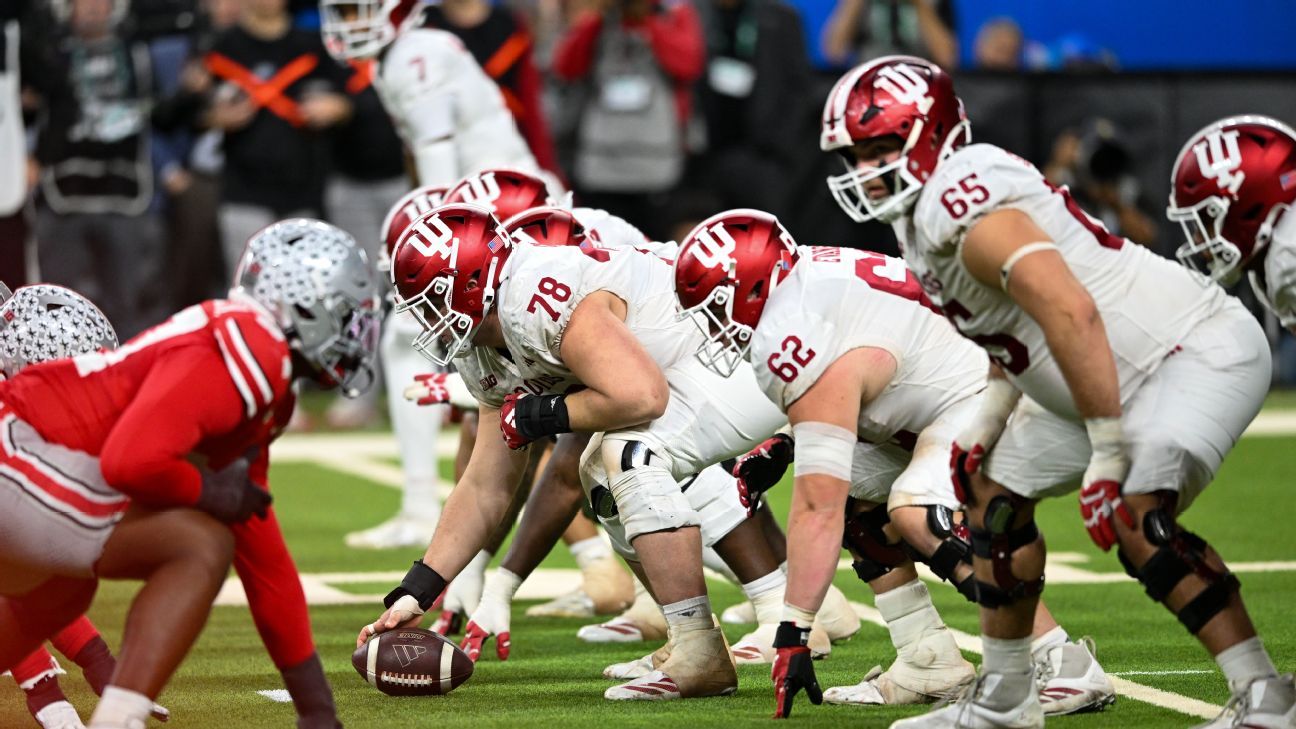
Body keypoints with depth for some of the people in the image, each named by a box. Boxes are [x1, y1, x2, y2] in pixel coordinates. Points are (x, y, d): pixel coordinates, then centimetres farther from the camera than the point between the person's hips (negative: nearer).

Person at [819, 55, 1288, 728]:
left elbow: (1071, 313, -34)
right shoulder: (924, 214, 8)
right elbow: (1013, 340, 20)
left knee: (1133, 516, -28)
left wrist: (1109, 457, -33)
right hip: (1120, 373, 11)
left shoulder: (964, 207, -24)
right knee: (997, 488, 13)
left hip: (1204, 351, -11)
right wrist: (984, 429, 11)